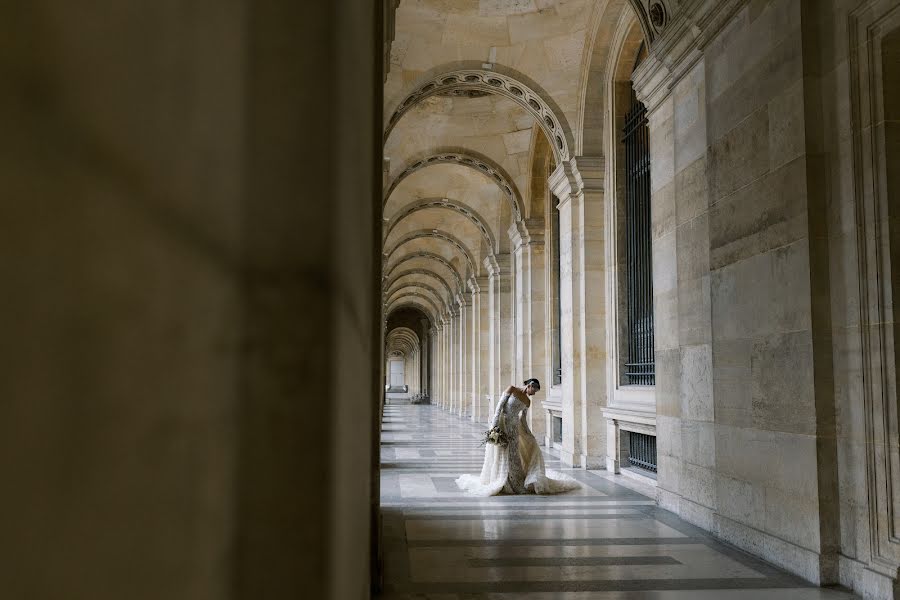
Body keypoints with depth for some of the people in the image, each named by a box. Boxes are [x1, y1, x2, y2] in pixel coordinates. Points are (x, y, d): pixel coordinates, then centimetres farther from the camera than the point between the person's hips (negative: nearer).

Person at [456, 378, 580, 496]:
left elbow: (523, 420, 17)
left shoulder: (527, 401, 11)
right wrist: (495, 424, -17)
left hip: (513, 428, 5)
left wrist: (530, 435, 12)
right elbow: (499, 406, -9)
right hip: (500, 425, -5)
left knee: (514, 456, 4)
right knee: (500, 455, -4)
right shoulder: (511, 389, -5)